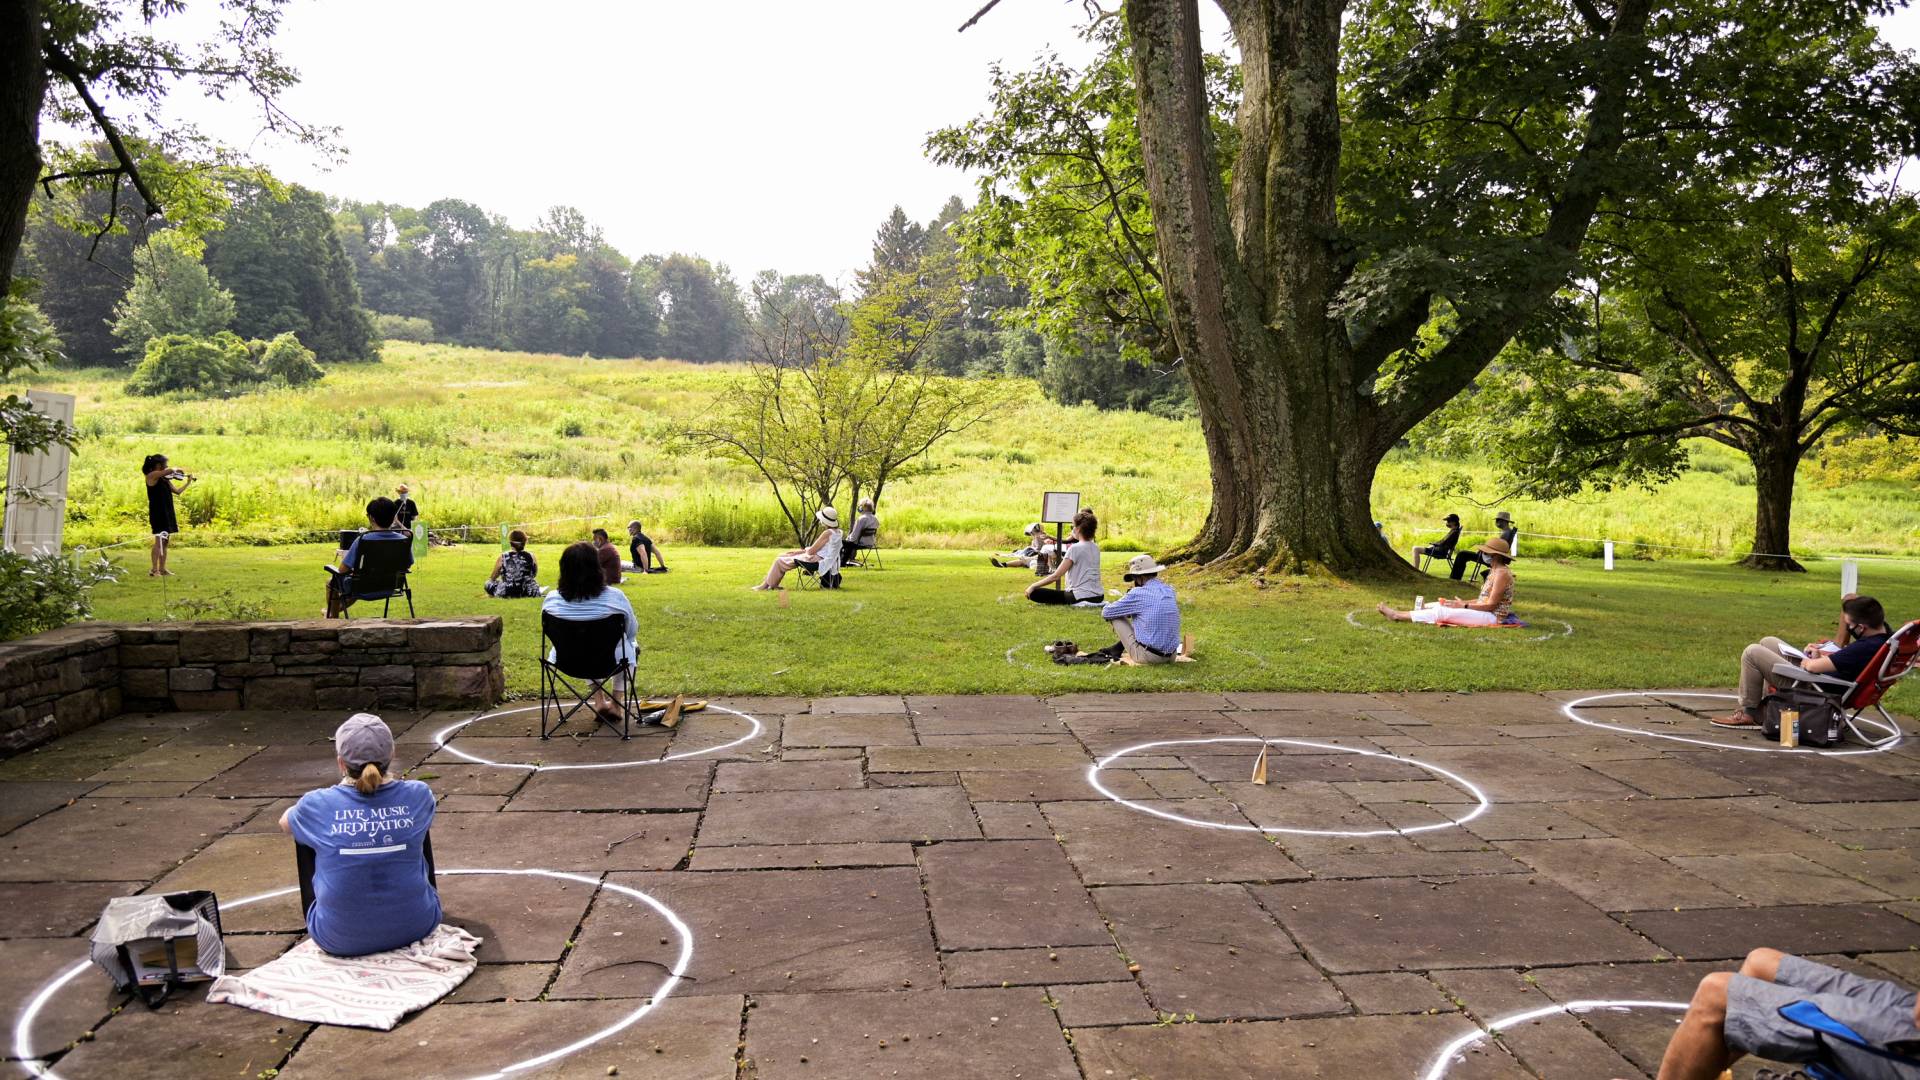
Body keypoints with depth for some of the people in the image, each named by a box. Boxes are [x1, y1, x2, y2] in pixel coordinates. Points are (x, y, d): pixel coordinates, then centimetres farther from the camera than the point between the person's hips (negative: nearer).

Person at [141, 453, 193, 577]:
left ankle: (162, 569, 17)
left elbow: (177, 491, 18)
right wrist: (176, 470, -6)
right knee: (159, 541, -11)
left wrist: (188, 483, 13)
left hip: (167, 513, 9)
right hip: (157, 513, -9)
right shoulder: (152, 476, -11)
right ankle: (154, 570, -11)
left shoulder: (165, 479, 14)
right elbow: (170, 471, -26)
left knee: (165, 541, 11)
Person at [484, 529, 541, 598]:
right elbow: (534, 575, 11)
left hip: (506, 593, -1)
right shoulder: (530, 556, -5)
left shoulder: (502, 557, -8)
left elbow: (493, 578, 5)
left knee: (489, 583, 24)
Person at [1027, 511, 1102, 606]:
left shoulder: (1074, 548, -13)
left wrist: (1033, 586, -8)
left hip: (1081, 597, -9)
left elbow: (1056, 576, -13)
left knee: (1034, 593, -11)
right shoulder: (1096, 548, 9)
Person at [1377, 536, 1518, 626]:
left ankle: (1398, 616, -12)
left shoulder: (1502, 573, -17)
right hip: (1483, 611, 10)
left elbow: (1491, 605, -20)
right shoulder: (1494, 571, 14)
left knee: (1442, 611, -15)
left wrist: (1463, 606, -15)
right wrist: (1463, 602, 7)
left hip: (1493, 617, -10)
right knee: (1442, 605, 9)